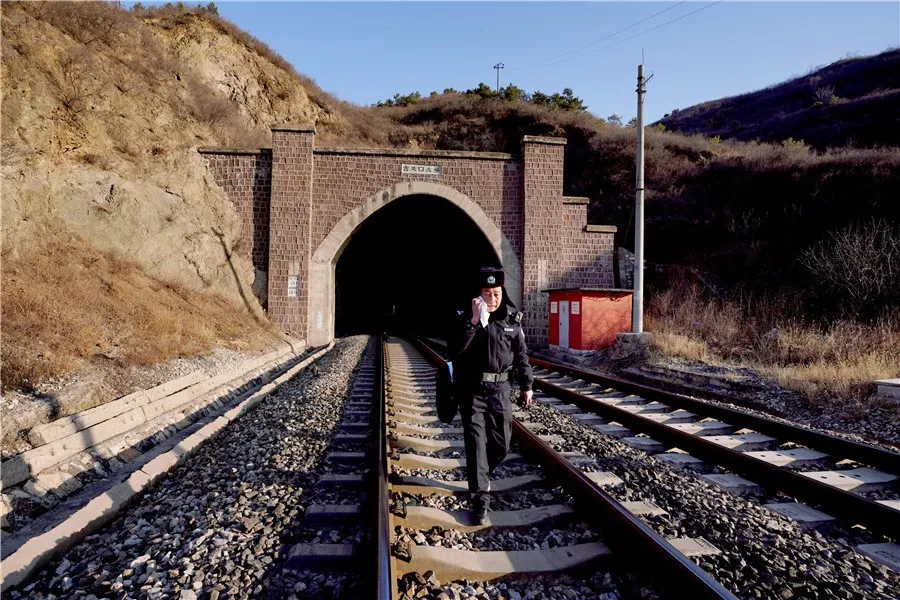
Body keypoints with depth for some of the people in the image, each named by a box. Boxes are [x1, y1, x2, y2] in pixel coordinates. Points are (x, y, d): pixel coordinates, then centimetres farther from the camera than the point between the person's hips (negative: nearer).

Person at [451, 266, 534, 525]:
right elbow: (455, 350, -21)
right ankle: (480, 499, 5)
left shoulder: (512, 318, 1)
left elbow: (521, 353, 9)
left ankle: (481, 475, 39)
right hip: (472, 389, -3)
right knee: (476, 443, -3)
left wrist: (526, 385, 11)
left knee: (501, 443, 10)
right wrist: (474, 321, -29)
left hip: (500, 389, 3)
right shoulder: (466, 317, -7)